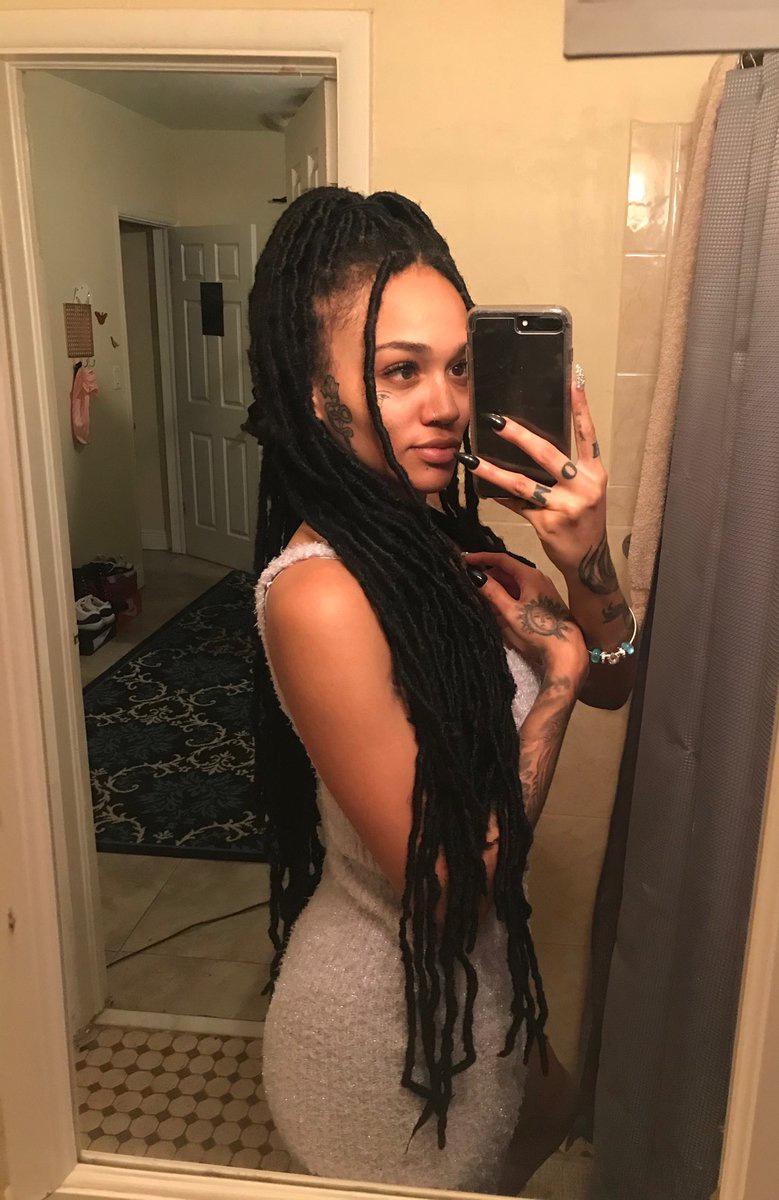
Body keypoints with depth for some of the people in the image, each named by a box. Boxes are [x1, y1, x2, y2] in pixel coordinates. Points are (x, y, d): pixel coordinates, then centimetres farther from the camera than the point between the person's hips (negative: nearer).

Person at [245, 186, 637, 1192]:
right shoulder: (321, 594, -31)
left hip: (473, 983, 7)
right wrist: (555, 680, -19)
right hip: (385, 1020, -7)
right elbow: (453, 883, -26)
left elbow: (611, 681, 1)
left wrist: (587, 564, -18)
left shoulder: (439, 535, -8)